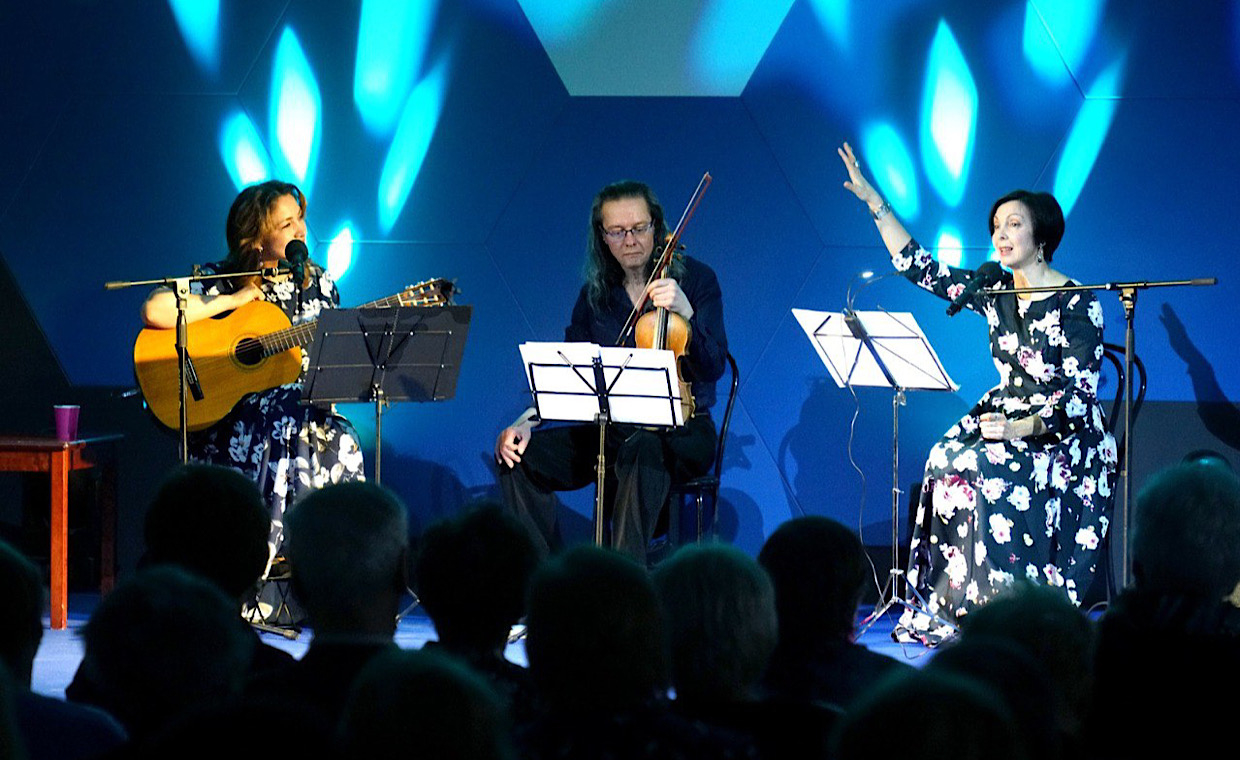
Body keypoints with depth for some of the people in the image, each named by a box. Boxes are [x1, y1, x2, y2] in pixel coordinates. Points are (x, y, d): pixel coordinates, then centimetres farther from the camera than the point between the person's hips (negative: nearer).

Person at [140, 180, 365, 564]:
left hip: (307, 413, 4)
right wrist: (232, 301, -12)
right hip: (236, 415, -4)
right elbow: (155, 312, -18)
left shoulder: (318, 282, 14)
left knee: (341, 446, -28)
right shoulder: (220, 281, 0)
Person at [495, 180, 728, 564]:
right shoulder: (596, 294, 11)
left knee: (642, 450, -40)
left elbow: (713, 367, -11)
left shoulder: (695, 279, -1)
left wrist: (685, 312, -27)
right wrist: (525, 422, -8)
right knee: (520, 454, -18)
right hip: (611, 429, 5)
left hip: (683, 433, -4)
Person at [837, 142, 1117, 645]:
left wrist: (1020, 429, -31)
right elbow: (918, 267, 11)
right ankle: (948, 609, -19)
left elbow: (1076, 398, -17)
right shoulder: (994, 290, 6)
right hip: (1007, 413, 6)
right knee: (946, 461, -21)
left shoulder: (1078, 304, -13)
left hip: (1067, 432, -6)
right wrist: (874, 201, 6)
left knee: (986, 471, -31)